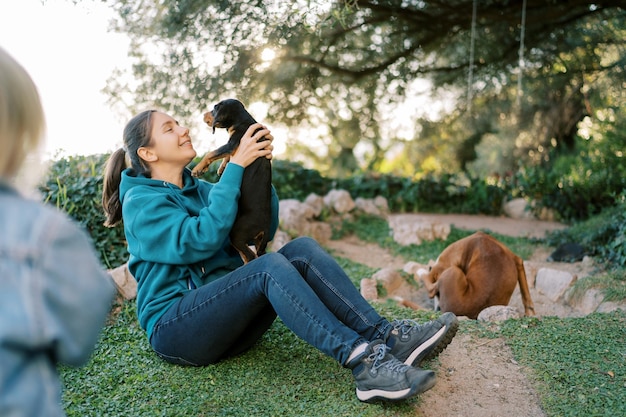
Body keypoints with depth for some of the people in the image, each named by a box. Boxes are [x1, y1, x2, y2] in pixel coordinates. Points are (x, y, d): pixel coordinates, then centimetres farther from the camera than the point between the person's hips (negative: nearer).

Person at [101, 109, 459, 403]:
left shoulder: (198, 188, 17)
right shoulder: (141, 201, -4)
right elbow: (201, 239, -22)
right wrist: (235, 166, -18)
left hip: (225, 312, 7)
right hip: (175, 329, -6)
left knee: (302, 250, -16)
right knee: (269, 266, -31)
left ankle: (387, 337, -27)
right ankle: (364, 363, -43)